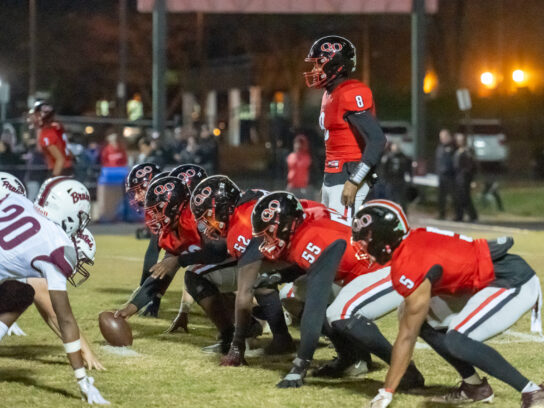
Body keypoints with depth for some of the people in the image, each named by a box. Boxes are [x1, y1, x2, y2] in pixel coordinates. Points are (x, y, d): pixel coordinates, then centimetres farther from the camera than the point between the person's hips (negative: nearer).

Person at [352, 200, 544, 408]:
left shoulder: (410, 269, -21)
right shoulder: (416, 238, 4)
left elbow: (407, 336, -18)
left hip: (515, 283, -10)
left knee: (456, 341, -24)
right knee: (427, 323, 8)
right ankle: (474, 386, 14)